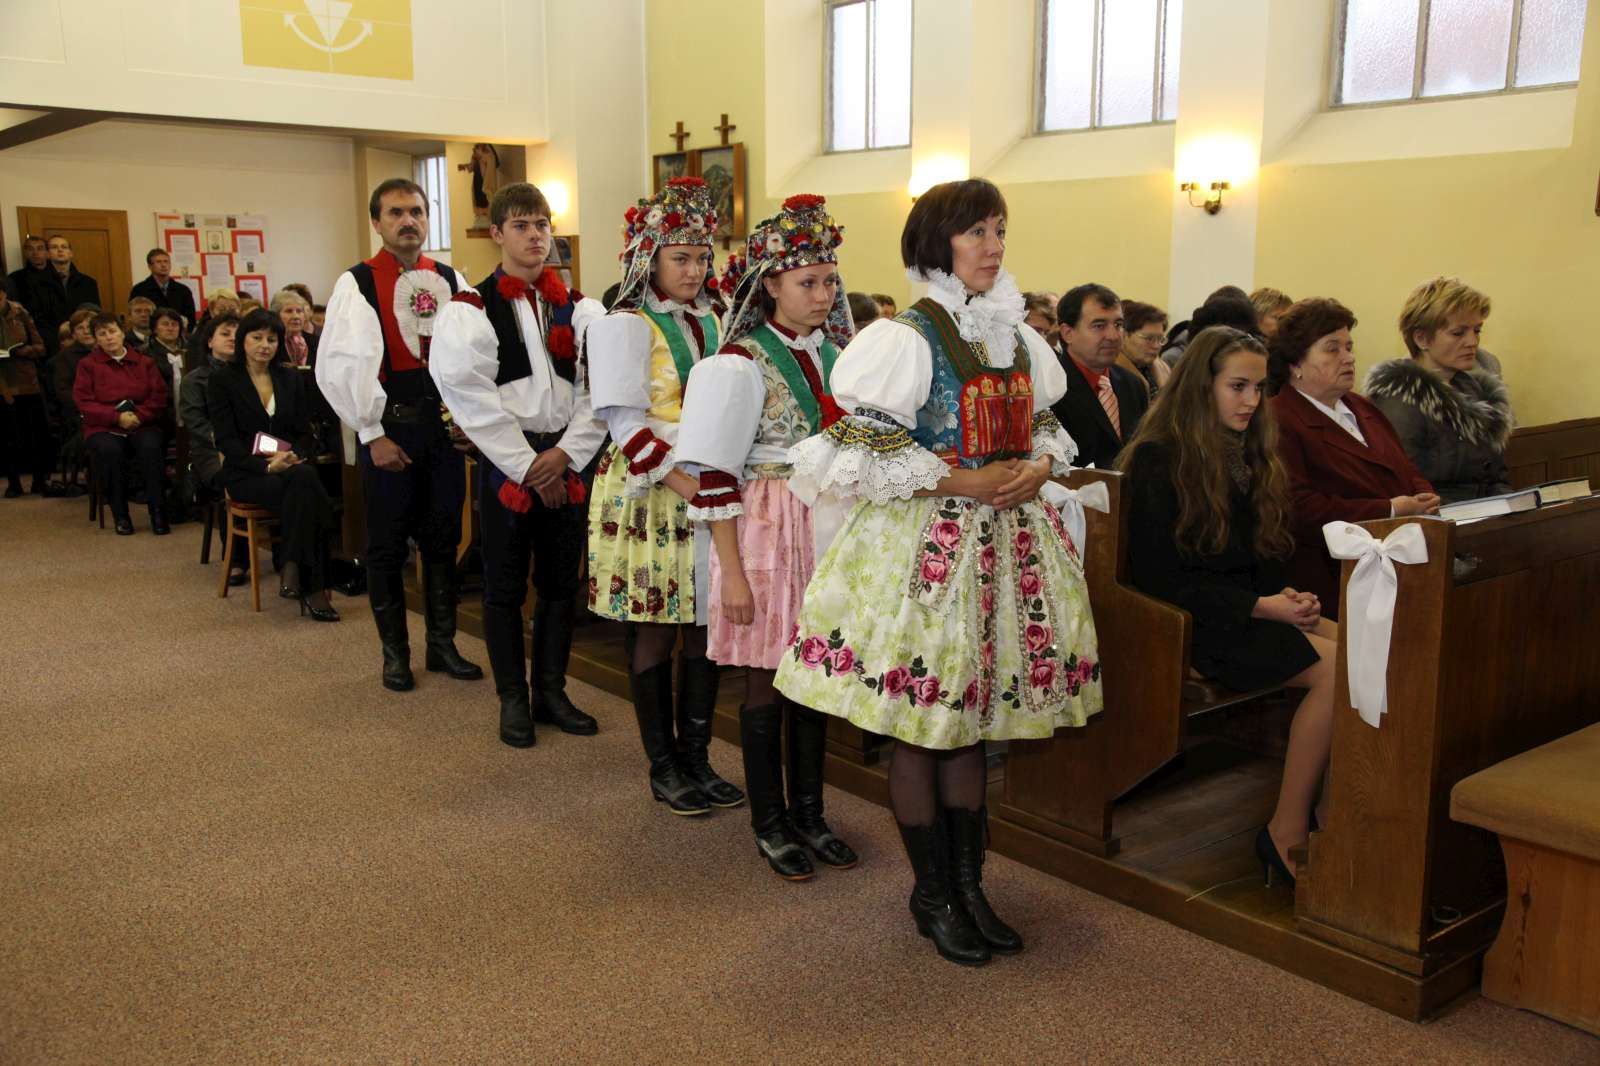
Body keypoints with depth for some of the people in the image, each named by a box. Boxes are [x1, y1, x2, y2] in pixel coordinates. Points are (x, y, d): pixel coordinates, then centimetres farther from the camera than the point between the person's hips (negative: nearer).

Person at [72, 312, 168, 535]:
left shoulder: (144, 362, 13)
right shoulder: (88, 364, 8)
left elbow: (159, 397, 7)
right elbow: (83, 402, 0)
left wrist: (138, 416, -11)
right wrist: (117, 417, -13)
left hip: (142, 425, 1)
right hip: (103, 428, -1)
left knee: (151, 446, -34)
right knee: (109, 450, -35)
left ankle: (158, 512, -26)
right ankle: (120, 515, -22)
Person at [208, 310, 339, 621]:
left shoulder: (291, 379, 17)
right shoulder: (222, 379, 4)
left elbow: (305, 432, 13)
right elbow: (226, 439, -6)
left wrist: (296, 456, -11)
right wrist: (266, 466, -22)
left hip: (290, 468, 4)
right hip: (244, 473, -3)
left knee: (306, 477, -35)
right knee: (305, 485, -34)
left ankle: (294, 571, -32)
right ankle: (312, 588, -33)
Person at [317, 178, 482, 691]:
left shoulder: (452, 281, 9)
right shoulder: (358, 284, -4)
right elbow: (339, 366, -9)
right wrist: (373, 434, -11)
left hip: (445, 424, 4)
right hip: (391, 427, -3)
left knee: (443, 538, 12)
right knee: (388, 544, 6)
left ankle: (442, 643, 25)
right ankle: (394, 653, 21)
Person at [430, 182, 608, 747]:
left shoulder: (580, 310, 6)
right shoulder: (469, 312, -3)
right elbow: (473, 401, -10)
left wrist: (565, 453, -11)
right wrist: (527, 465, -12)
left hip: (565, 462, 3)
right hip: (505, 462, -3)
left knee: (560, 579, 10)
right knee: (505, 585, 6)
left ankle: (551, 690, 25)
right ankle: (513, 700, 19)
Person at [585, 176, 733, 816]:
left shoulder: (710, 323, 12)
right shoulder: (625, 326, -6)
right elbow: (628, 425, -14)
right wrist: (684, 483, -21)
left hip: (708, 493, 6)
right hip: (648, 498, -6)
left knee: (705, 625, 8)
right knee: (655, 634, 3)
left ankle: (696, 757, 20)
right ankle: (663, 767, 15)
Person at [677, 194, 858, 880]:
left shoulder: (836, 353, 8)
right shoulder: (741, 362, -10)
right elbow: (716, 477, -12)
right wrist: (733, 573, -14)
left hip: (830, 529, 6)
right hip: (768, 528, -6)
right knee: (767, 680, 5)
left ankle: (809, 813, 27)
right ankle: (769, 824, 20)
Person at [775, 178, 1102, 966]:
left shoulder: (1017, 338, 10)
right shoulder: (904, 338, -11)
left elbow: (1044, 429, 19)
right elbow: (865, 453, -16)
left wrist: (1039, 467, -3)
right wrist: (964, 482, -17)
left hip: (1002, 540, 6)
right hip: (924, 545, -6)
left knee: (970, 721, 14)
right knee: (918, 728, 3)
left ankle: (968, 885, 26)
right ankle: (933, 895, 20)